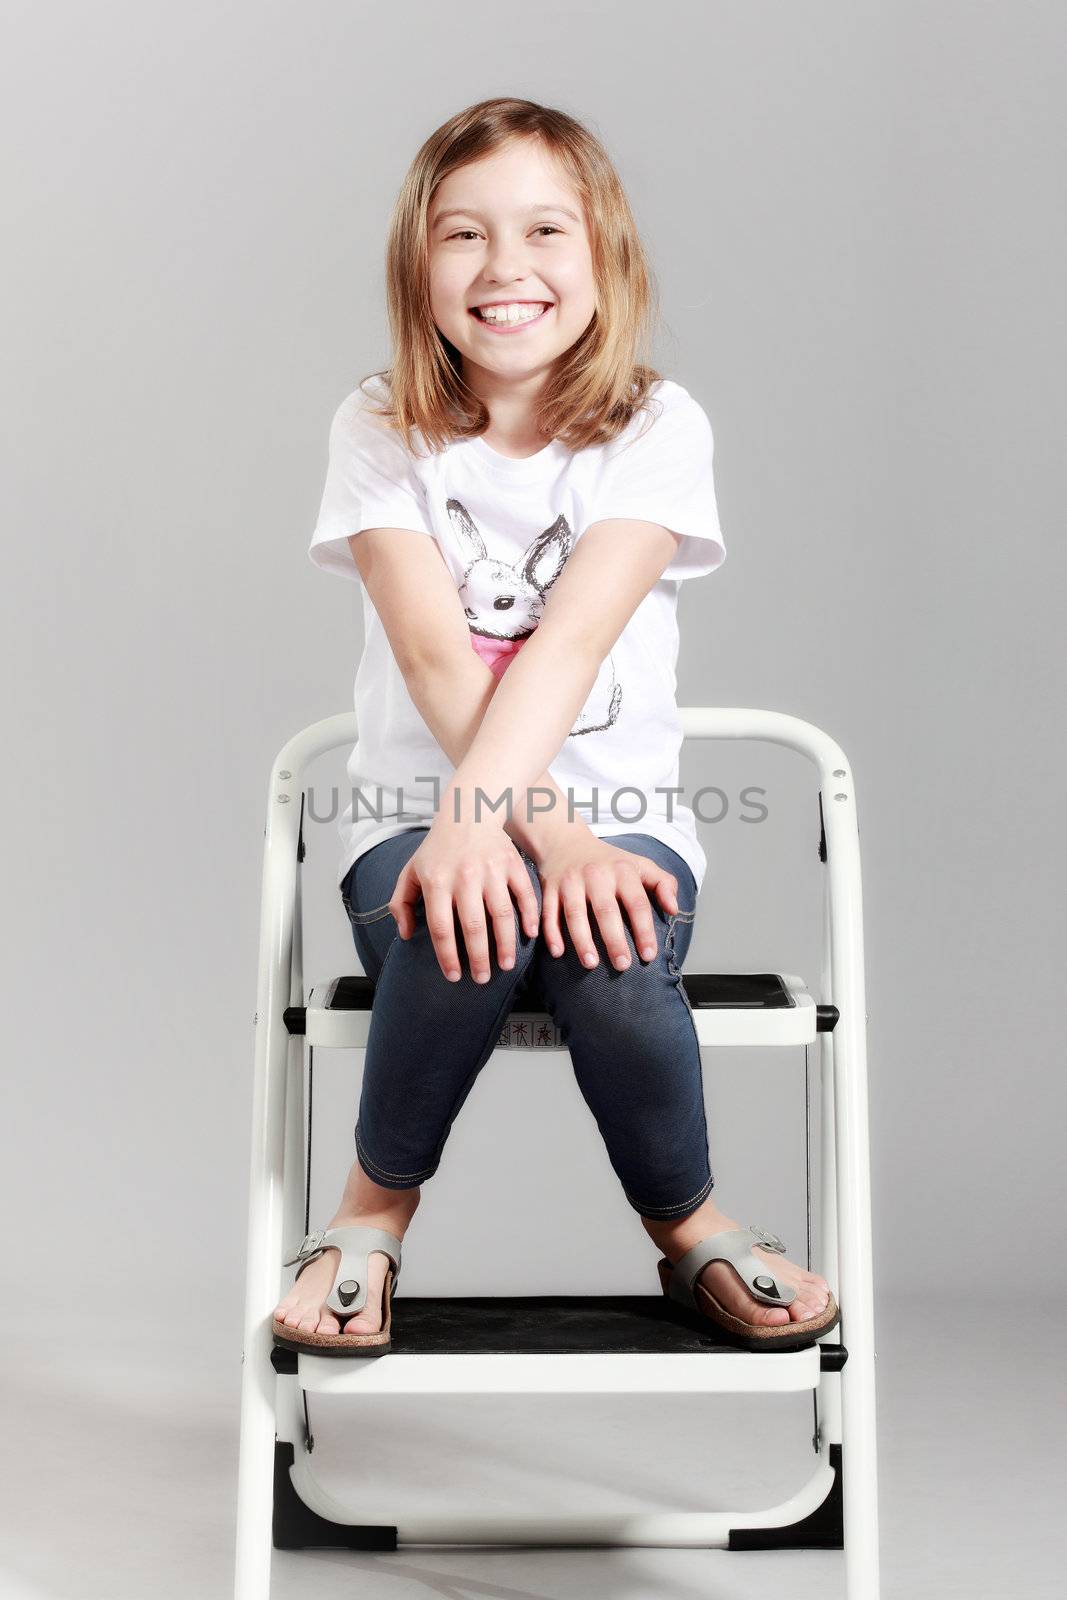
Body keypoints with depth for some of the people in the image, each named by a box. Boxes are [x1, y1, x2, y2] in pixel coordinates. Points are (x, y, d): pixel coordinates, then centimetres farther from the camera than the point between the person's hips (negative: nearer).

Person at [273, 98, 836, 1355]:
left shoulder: (656, 427, -2)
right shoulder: (383, 431, 0)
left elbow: (572, 639, -18)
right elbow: (437, 656, -13)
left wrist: (478, 818, -33)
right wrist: (550, 832, -28)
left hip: (616, 807, 0)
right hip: (415, 805, 0)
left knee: (617, 968, -33)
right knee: (467, 933, -34)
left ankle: (688, 1225, -2)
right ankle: (375, 1210, -6)